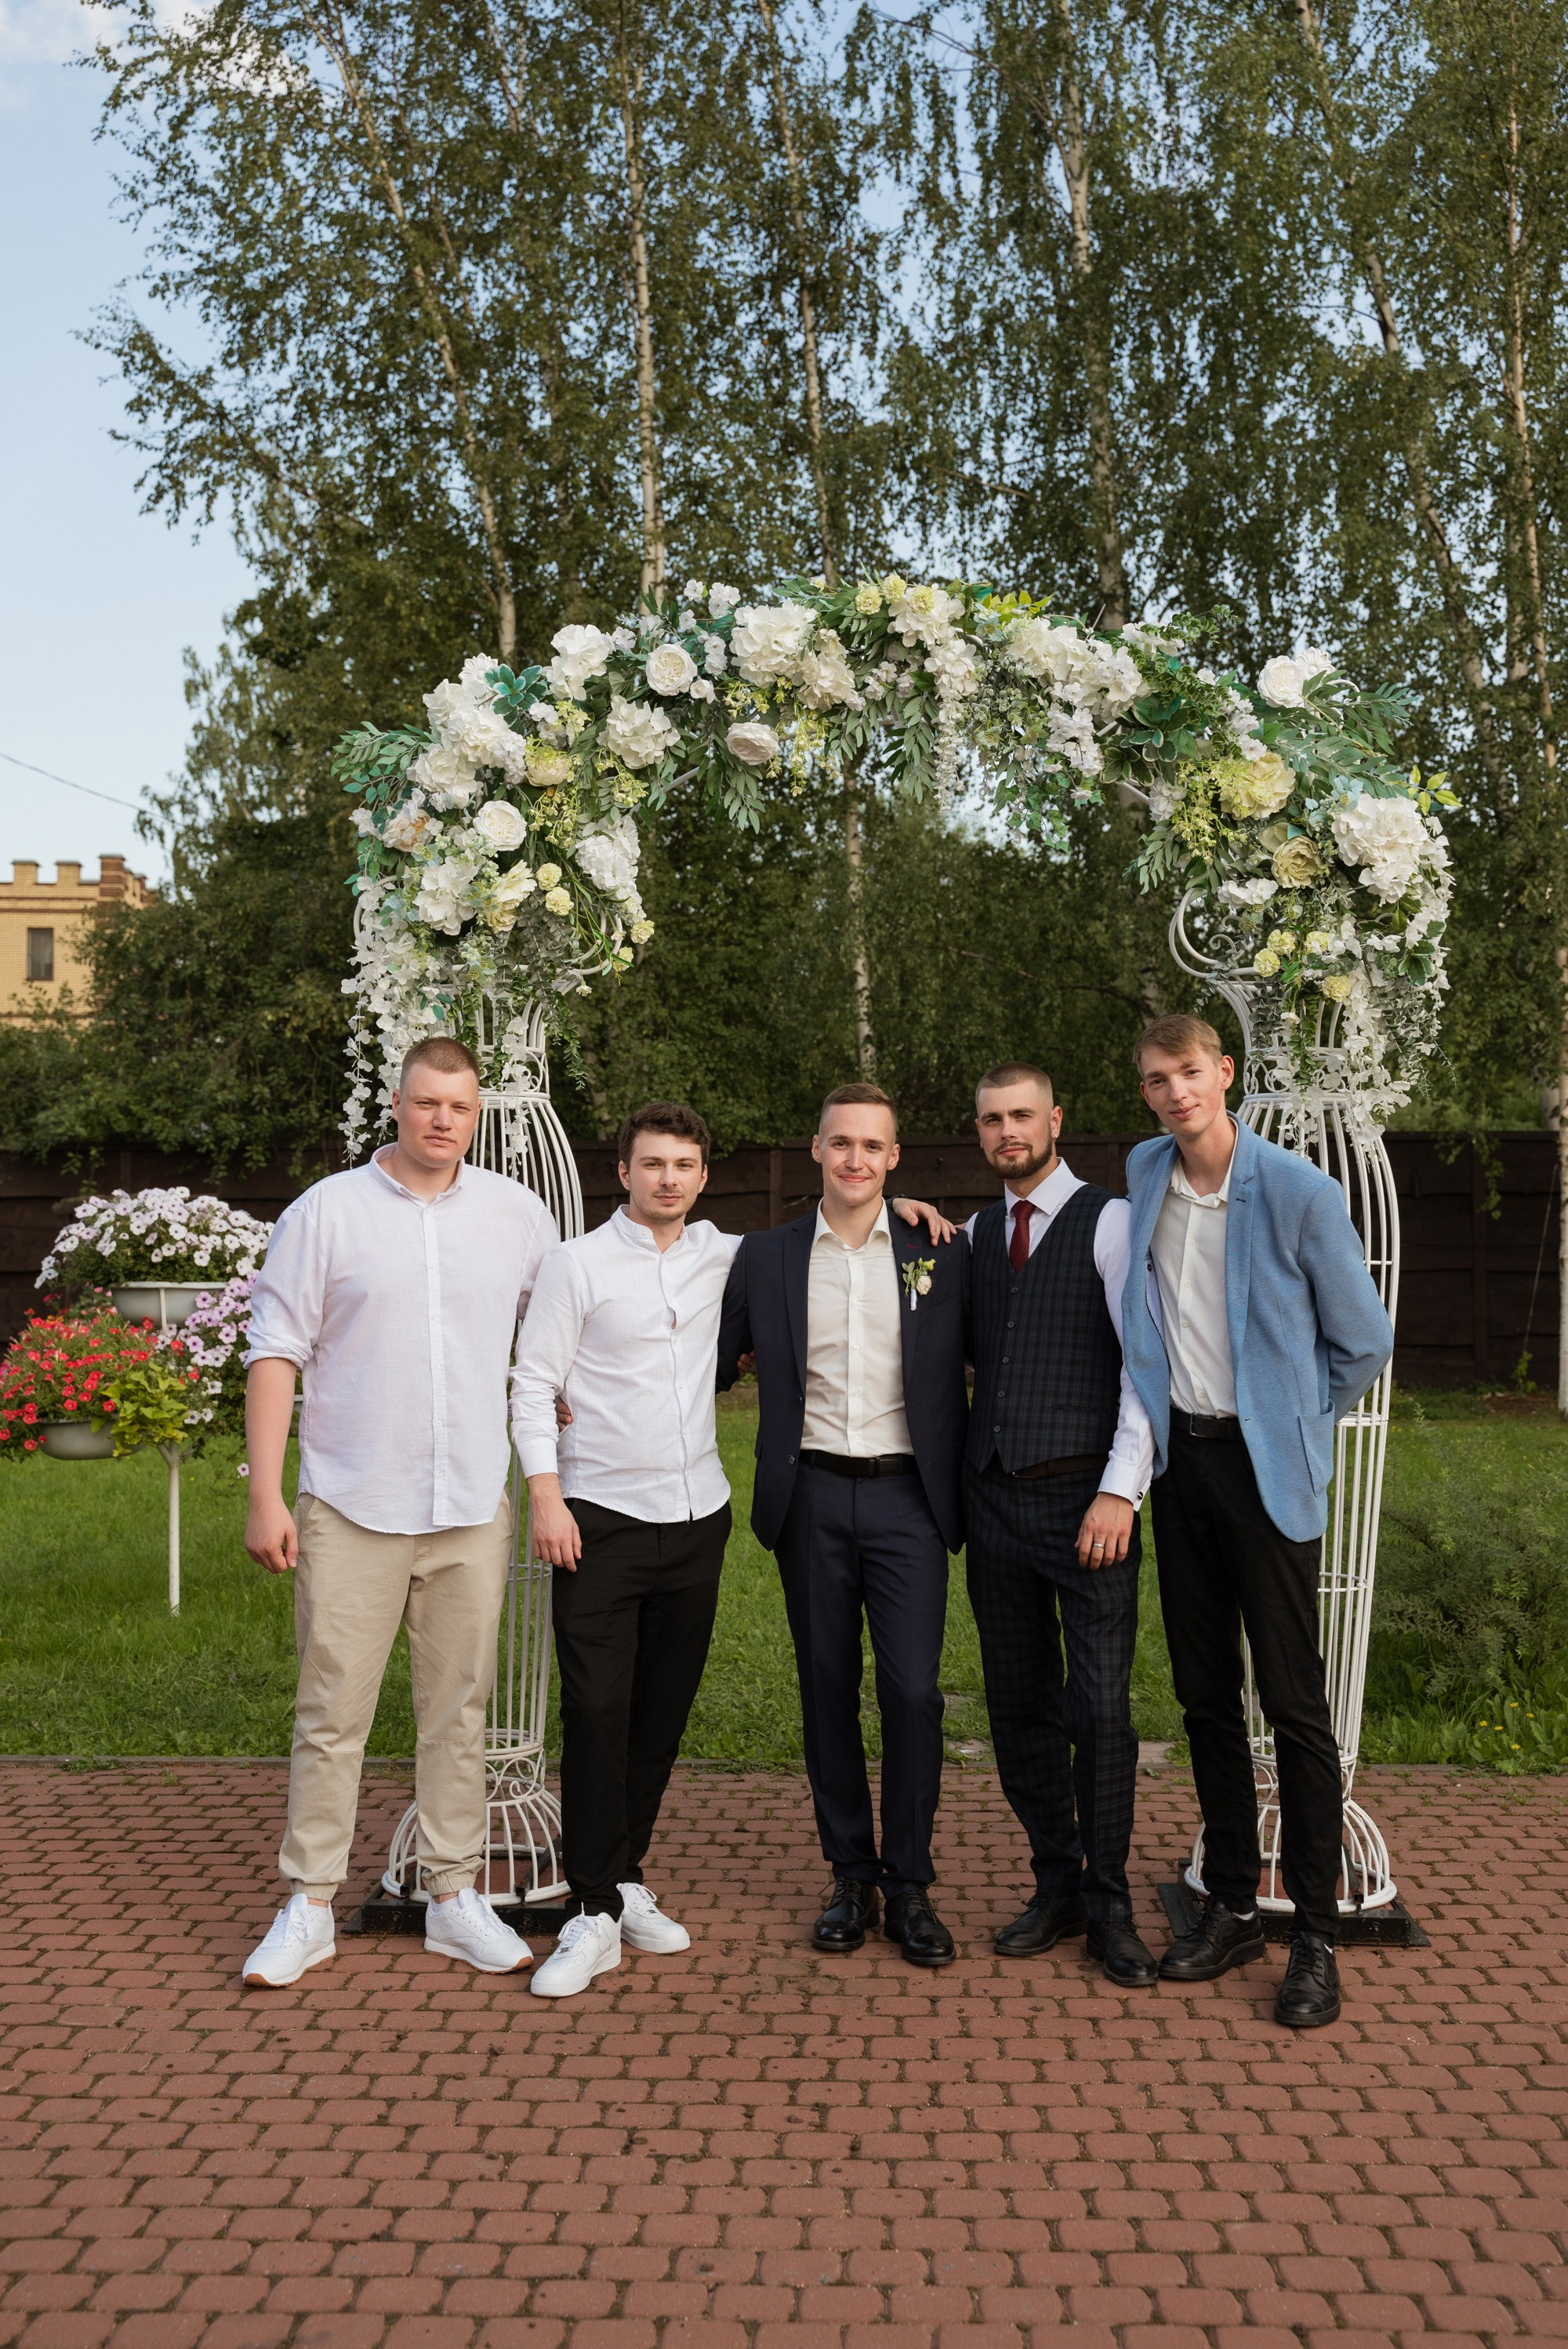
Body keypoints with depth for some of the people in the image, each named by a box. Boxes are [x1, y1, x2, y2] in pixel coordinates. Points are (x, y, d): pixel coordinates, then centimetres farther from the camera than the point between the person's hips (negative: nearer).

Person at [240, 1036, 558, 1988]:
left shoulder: (517, 1213, 6)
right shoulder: (326, 1212, -2)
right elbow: (276, 1354, -3)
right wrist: (266, 1496, -8)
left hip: (472, 1513, 3)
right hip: (352, 1510, -2)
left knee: (459, 1710, 11)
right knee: (333, 1714, 3)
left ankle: (455, 1895, 22)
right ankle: (310, 1905, 16)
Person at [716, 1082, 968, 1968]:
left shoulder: (943, 1254, 3)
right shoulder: (765, 1256, 6)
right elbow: (715, 1363, 9)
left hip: (907, 1499, -1)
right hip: (811, 1501, 2)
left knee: (913, 1692, -5)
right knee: (829, 1691, 8)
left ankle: (910, 1885, 11)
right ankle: (852, 1875, 23)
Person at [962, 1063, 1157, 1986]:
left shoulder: (1110, 1222, -3)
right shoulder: (974, 1233, 14)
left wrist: (1121, 1491, -17)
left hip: (1085, 1496, -5)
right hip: (995, 1495, 5)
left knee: (1100, 1707, -3)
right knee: (1020, 1707, 10)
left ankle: (1109, 1905, 12)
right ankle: (1056, 1886, 24)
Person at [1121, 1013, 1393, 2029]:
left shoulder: (1299, 1192, -12)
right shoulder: (1142, 1175, 4)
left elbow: (1365, 1340, -2)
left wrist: (1291, 1425, 2)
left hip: (1265, 1466, -5)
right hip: (1179, 1458, 5)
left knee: (1295, 1704, -1)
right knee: (1206, 1697, 12)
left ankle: (1317, 1937, 10)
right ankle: (1233, 1908, 25)